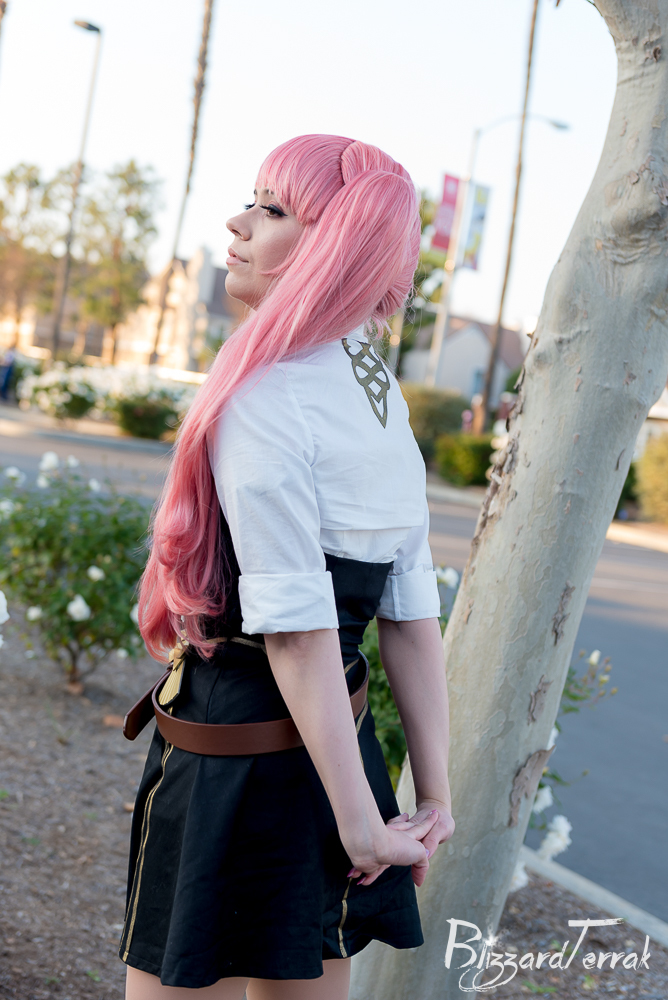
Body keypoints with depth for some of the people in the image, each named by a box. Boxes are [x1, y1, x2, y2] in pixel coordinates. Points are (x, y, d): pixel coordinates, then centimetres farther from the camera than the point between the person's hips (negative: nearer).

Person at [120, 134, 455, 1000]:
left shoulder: (263, 394, -18)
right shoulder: (383, 395, 7)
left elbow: (296, 627, -22)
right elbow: (413, 617, 6)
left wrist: (362, 821, -18)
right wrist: (434, 797, 7)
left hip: (232, 760, -8)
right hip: (333, 755, 8)